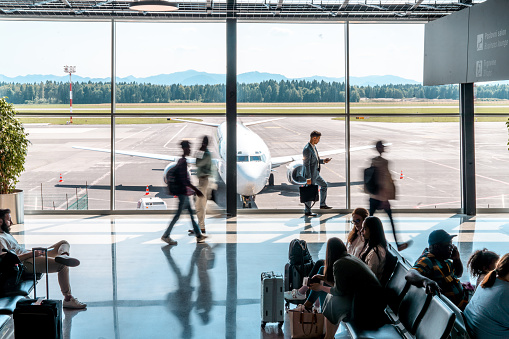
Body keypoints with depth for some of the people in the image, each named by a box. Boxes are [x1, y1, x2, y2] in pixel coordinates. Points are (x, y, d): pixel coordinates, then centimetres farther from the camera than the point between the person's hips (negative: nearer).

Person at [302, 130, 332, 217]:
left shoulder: (314, 146, 6)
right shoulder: (307, 149, -25)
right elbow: (306, 164, -24)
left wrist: (323, 161, 2)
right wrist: (308, 178, -24)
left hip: (315, 173, 10)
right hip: (310, 174, -10)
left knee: (324, 185, 21)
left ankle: (322, 205, 33)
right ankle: (307, 211, 14)